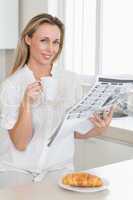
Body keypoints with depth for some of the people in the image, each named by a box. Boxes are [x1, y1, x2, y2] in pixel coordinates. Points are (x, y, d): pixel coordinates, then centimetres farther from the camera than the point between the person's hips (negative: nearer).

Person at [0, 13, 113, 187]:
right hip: (18, 171, -2)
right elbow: (20, 143, -11)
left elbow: (77, 131, 7)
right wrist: (27, 104, -25)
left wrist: (97, 130, -14)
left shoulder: (71, 80, -1)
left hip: (58, 168, 2)